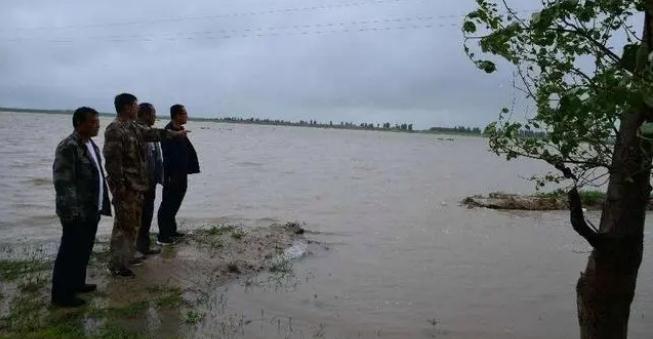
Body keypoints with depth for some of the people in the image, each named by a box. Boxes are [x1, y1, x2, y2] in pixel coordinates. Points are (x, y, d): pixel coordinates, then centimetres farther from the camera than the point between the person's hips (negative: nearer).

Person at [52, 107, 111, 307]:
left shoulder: (91, 144, 12)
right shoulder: (68, 147, -17)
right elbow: (62, 182, -21)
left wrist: (102, 204, 17)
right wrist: (71, 212, -22)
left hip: (91, 210, 9)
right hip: (77, 213, -9)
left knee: (84, 250, 19)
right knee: (70, 252, 1)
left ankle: (76, 283, 34)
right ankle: (61, 293, 12)